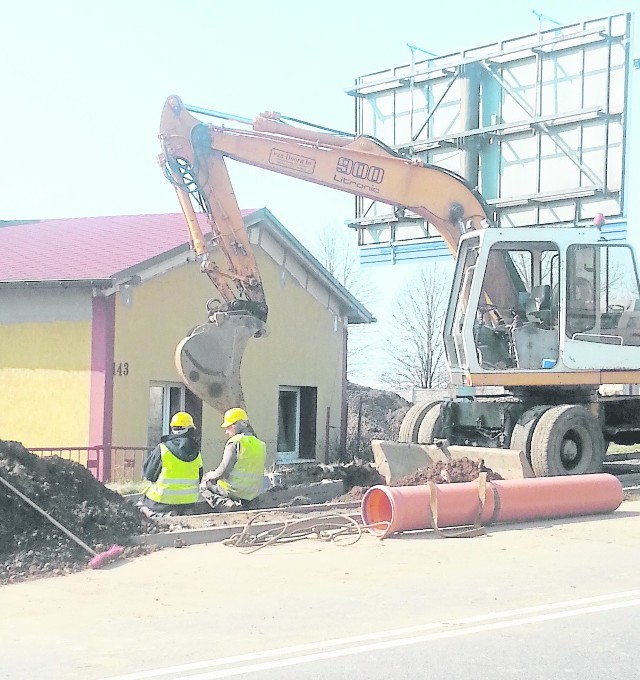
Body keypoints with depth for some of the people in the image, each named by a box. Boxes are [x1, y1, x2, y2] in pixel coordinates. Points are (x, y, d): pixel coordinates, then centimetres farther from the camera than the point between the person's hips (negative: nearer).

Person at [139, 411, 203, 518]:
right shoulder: (196, 453, 0)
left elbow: (148, 474, -2)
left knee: (143, 504, 20)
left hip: (163, 500, -3)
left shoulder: (162, 449, -11)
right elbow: (199, 479, 9)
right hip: (188, 503, 4)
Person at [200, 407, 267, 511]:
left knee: (204, 485, 16)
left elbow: (224, 470, -17)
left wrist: (211, 475, 4)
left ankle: (225, 504, -6)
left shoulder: (235, 442, -12)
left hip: (235, 491, -8)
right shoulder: (261, 445, 8)